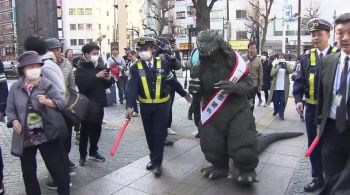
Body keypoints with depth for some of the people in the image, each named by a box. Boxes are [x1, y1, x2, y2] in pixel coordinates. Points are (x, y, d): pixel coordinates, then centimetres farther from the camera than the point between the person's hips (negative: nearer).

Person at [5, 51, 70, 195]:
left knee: (56, 167, 5)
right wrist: (14, 121, -11)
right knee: (28, 171, 17)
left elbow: (62, 103, -7)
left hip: (46, 135, -3)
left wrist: (47, 101, -24)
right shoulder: (15, 87, 1)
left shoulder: (47, 85, -6)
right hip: (25, 137, 3)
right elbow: (10, 109, 7)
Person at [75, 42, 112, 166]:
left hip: (99, 104, 6)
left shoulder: (99, 67, 11)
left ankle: (93, 152, 29)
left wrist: (108, 80, -5)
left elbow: (105, 86, 17)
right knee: (85, 131, 3)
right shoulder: (81, 69, -7)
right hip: (87, 105, -6)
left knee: (96, 130, 14)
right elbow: (82, 86, -22)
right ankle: (82, 155, 17)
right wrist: (95, 77, -26)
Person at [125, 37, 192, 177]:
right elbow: (132, 88, -15)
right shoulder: (135, 67, -6)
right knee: (149, 134, 14)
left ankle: (157, 162, 13)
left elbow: (172, 81, 6)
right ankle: (154, 158, 33)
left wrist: (184, 94, 12)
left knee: (159, 134, 1)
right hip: (145, 106, 2)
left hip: (162, 105, -1)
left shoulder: (163, 64, -4)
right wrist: (129, 106, -27)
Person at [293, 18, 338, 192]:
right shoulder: (307, 57, 4)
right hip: (312, 107, 3)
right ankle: (318, 177, 27)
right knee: (314, 144, 11)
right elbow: (299, 81, 1)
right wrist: (298, 100, -13)